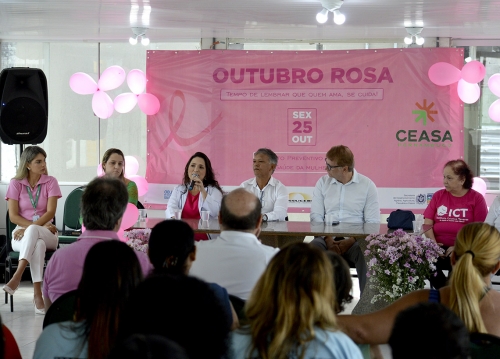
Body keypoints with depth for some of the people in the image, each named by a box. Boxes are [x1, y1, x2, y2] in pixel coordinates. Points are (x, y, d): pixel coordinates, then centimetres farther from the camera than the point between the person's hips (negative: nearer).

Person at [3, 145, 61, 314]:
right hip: (22, 234, 0)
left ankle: (17, 276, -53)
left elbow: (50, 212, -7)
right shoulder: (16, 183, 4)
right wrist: (41, 225, -15)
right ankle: (37, 295, -50)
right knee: (38, 244, -39)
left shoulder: (50, 182, 4)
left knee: (33, 232, -39)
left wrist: (30, 228, -21)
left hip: (47, 234, 0)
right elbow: (13, 216, -3)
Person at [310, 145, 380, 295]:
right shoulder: (322, 182, 11)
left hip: (354, 240, -2)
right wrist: (328, 239, -13)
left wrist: (350, 241, -16)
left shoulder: (367, 185, 3)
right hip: (327, 238, 2)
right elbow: (316, 216, 5)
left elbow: (372, 222, -1)